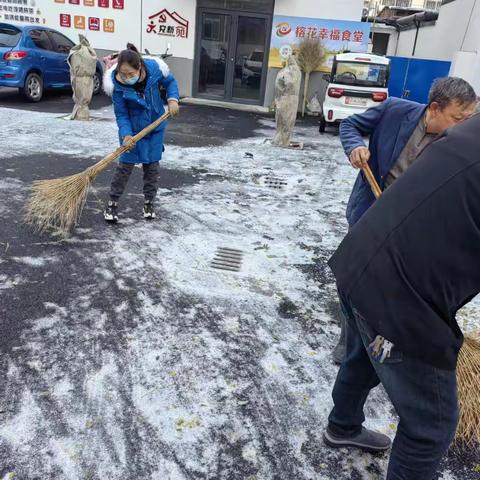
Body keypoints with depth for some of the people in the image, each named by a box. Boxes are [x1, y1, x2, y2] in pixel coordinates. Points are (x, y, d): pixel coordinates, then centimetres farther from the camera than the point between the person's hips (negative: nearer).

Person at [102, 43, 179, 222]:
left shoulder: (155, 68, -22)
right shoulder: (117, 84, -25)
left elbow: (170, 82, -1)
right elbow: (121, 114, -17)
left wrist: (172, 99, -17)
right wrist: (126, 135, -30)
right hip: (132, 128, -2)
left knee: (151, 164, 8)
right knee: (125, 164, -2)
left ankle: (149, 202, 23)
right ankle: (112, 203, 11)